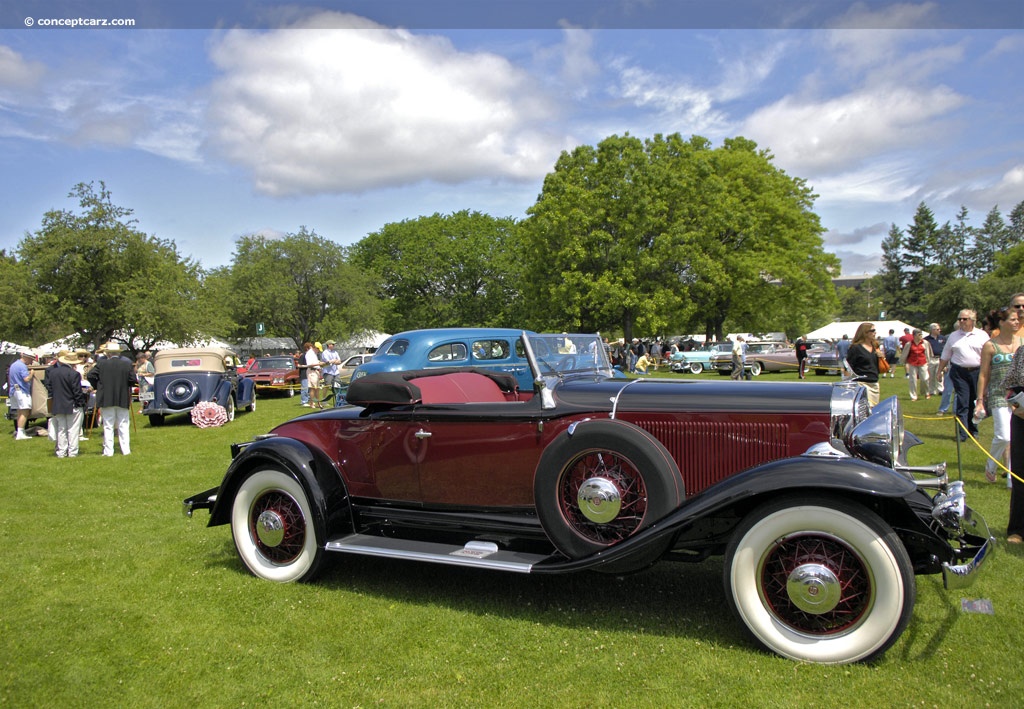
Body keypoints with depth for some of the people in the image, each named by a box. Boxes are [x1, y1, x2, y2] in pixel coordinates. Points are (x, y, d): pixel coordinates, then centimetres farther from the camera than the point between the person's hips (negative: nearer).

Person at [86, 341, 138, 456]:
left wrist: (97, 386, 8)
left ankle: (108, 451, 7)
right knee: (123, 425, 8)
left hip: (106, 399, 0)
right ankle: (126, 450, 7)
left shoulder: (102, 364, -5)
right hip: (123, 399, 1)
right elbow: (133, 380, -7)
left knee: (108, 426, 6)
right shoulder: (127, 364, -4)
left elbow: (90, 376, -7)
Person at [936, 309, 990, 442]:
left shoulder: (982, 335, 5)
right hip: (959, 372, 0)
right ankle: (962, 433, -5)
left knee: (975, 403, 8)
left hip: (977, 372, 0)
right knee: (962, 403, -5)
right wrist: (939, 371, 13)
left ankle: (973, 430, 21)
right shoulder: (953, 336, 10)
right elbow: (945, 356, 15)